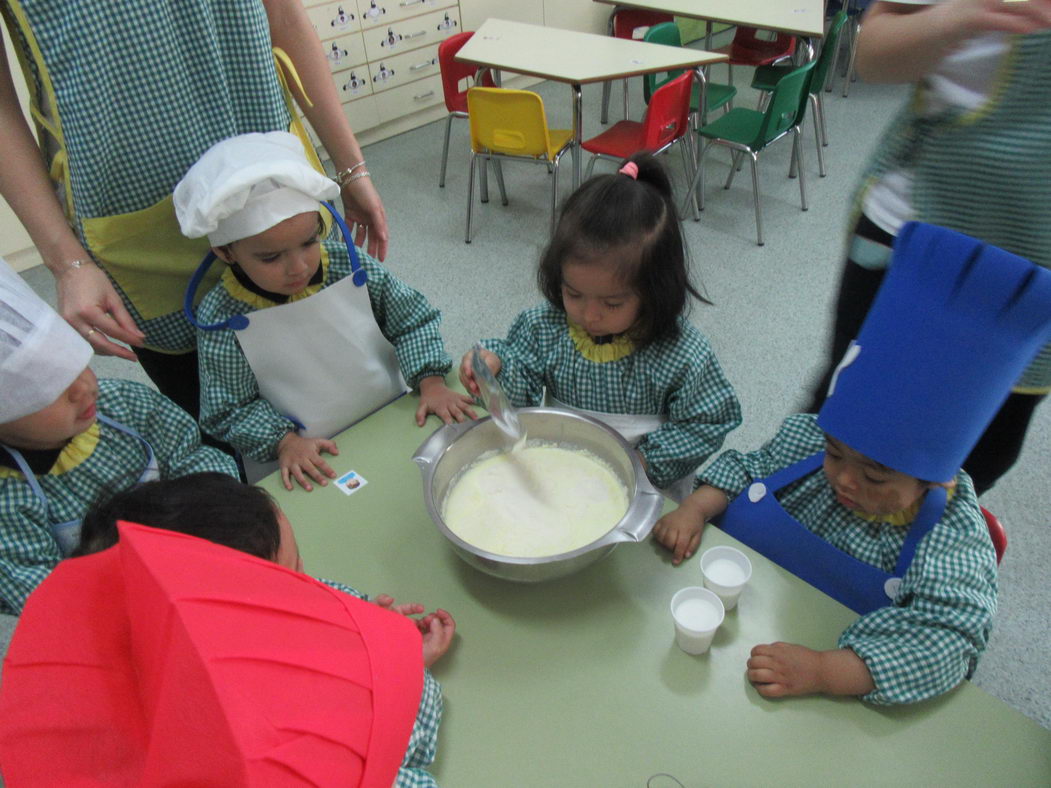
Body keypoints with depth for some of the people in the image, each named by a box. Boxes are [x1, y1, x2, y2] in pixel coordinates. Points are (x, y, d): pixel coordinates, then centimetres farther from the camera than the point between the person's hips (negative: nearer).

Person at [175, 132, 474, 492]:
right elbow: (227, 411, -6)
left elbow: (413, 319, 2)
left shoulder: (347, 264, -7)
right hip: (310, 462, -3)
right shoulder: (221, 318, -13)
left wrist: (432, 381, -11)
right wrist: (284, 443, -21)